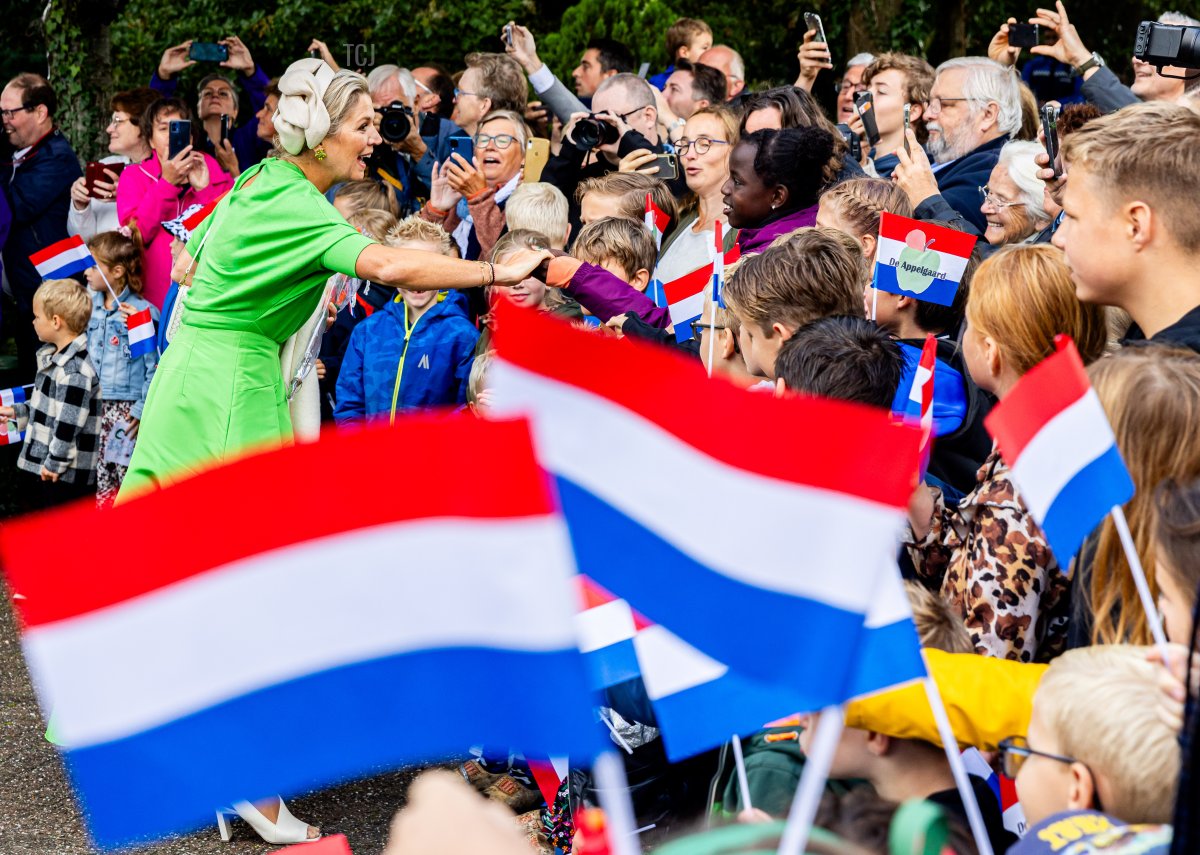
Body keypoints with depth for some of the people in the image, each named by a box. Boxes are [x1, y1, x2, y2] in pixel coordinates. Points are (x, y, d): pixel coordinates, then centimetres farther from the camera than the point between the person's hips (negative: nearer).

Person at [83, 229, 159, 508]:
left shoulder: (141, 312, -13)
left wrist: (142, 410, -15)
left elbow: (155, 368, -13)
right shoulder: (90, 305, 7)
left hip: (125, 409, -6)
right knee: (101, 477, 14)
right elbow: (82, 353, 15)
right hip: (93, 407, 6)